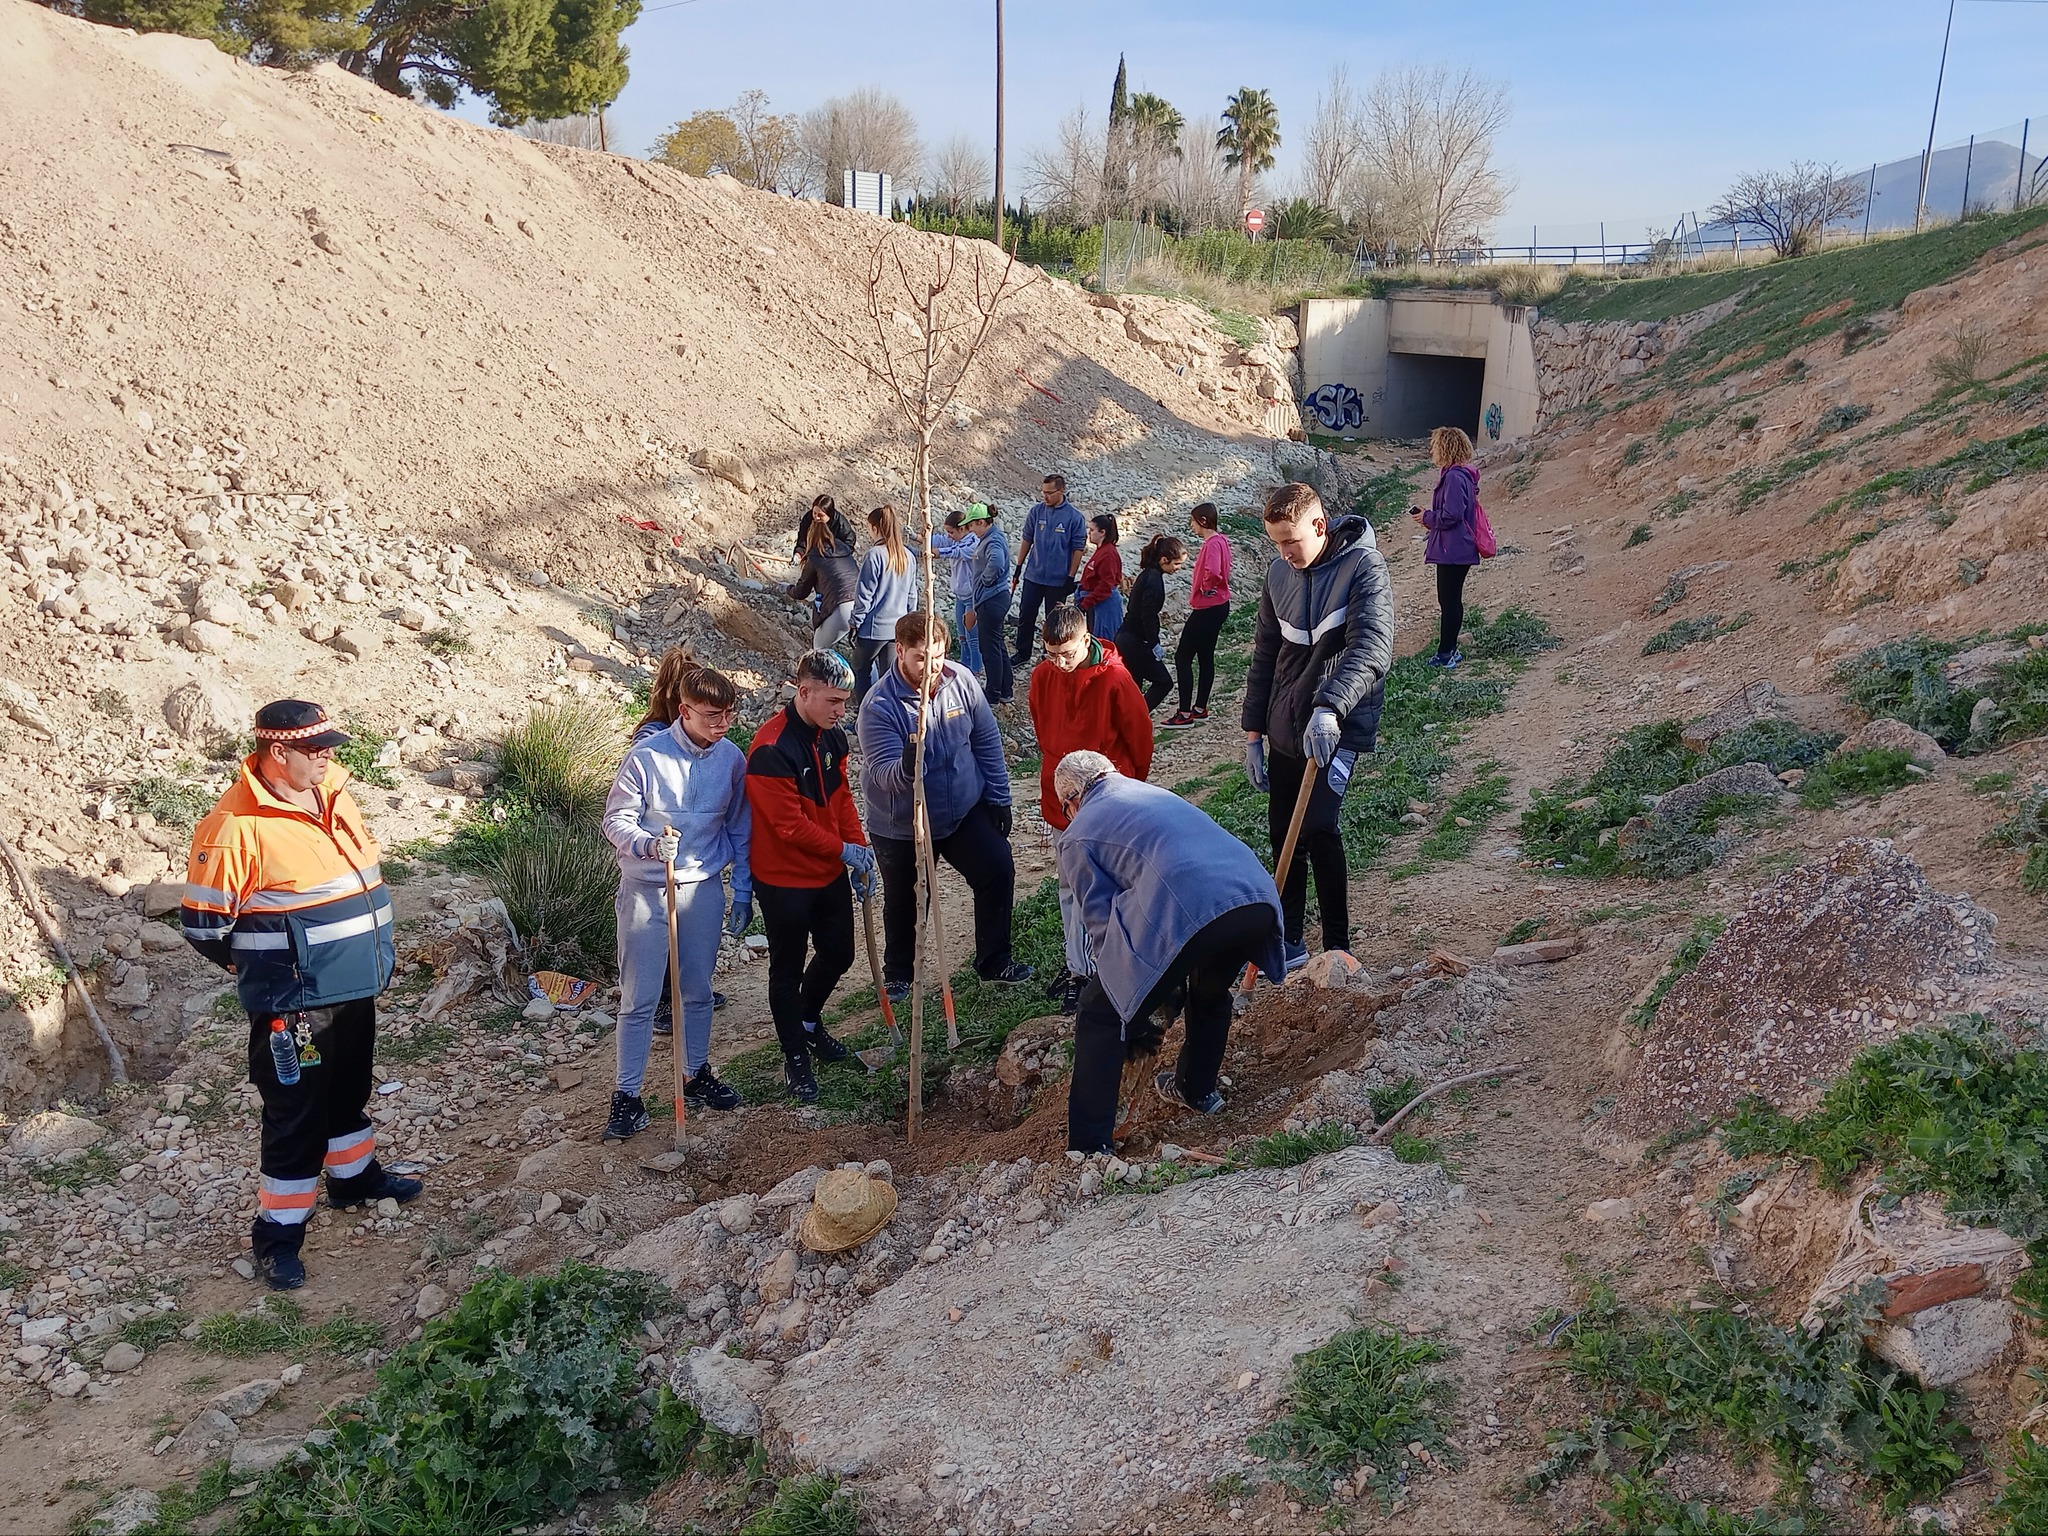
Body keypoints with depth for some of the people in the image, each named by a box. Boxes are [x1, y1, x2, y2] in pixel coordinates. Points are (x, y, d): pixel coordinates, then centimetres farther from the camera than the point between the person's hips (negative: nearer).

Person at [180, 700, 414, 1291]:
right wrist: (262, 968, -3)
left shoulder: (331, 794, 2)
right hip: (293, 1005, -8)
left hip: (354, 990, 8)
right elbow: (204, 922, -16)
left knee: (349, 1091, 26)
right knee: (295, 1115, 3)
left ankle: (354, 1176, 46)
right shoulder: (237, 825, -22)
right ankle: (276, 1232, 18)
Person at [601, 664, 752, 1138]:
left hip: (704, 889, 4)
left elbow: (740, 830, 7)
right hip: (647, 890, -4)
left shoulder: (733, 759, -3)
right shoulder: (647, 757, -16)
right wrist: (648, 844, -31)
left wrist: (743, 891, 7)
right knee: (639, 999, 1)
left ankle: (698, 1076, 33)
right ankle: (627, 1096, 12)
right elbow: (615, 820, -10)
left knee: (698, 991, 16)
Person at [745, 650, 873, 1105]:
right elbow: (789, 824, -25)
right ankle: (796, 1057, 25)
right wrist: (843, 849, -19)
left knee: (838, 952, 19)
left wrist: (858, 848, -2)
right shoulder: (771, 748, -27)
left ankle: (808, 1020, 45)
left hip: (830, 872, 8)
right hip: (784, 879, -7)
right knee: (788, 968, 9)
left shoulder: (831, 736, 0)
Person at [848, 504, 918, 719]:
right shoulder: (908, 556, 3)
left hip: (874, 627, -5)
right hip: (898, 627, 5)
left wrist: (856, 622, -4)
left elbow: (864, 595, -14)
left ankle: (862, 716, 16)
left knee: (861, 670, 14)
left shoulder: (875, 555, -17)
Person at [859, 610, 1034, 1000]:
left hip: (965, 811, 3)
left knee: (999, 870, 4)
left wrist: (998, 798, 3)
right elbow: (886, 777, -30)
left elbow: (987, 740, -1)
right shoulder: (879, 706, -25)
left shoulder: (960, 680, -13)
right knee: (903, 902, 14)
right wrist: (909, 762, -53)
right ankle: (897, 974, 41)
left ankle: (993, 960, 27)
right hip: (902, 828, -3)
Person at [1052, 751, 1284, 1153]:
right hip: (1259, 900, 7)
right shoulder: (1157, 794, 37)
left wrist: (1144, 996, 26)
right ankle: (1198, 1090, 53)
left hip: (1186, 914, -7)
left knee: (1099, 1018, 10)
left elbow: (1102, 924, 13)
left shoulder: (1077, 836, 18)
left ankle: (1089, 1150, 9)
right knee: (1211, 992, 37)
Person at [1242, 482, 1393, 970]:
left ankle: (1338, 947, -8)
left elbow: (1372, 649, -27)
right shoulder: (1280, 574, 7)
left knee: (1317, 828, -19)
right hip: (1285, 730, 7)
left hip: (1336, 729, -6)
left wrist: (1330, 706, -42)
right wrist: (1253, 732, 12)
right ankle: (1289, 942, 24)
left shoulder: (1363, 566, -13)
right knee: (1283, 834, 10)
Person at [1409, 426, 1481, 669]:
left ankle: (1446, 653, 0)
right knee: (1452, 600, 16)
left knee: (1449, 601, -5)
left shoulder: (1454, 478, -19)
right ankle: (1449, 650, 24)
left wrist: (1427, 517, -8)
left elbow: (1451, 515, -24)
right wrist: (1428, 516, 9)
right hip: (1457, 549, 11)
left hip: (1453, 551, -11)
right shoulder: (1460, 475, 14)